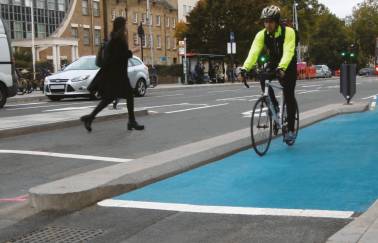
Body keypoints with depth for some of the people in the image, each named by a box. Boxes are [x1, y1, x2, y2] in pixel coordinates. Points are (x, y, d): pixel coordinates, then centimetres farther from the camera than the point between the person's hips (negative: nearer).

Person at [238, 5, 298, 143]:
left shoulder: (288, 32, -27)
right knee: (263, 79, -26)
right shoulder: (261, 35, -17)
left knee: (289, 97, -11)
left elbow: (288, 52, -40)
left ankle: (291, 130, 0)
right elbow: (254, 52, -29)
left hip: (288, 66, -4)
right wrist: (245, 69, -45)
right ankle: (274, 105, -1)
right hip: (273, 64, 4)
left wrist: (281, 68, -57)